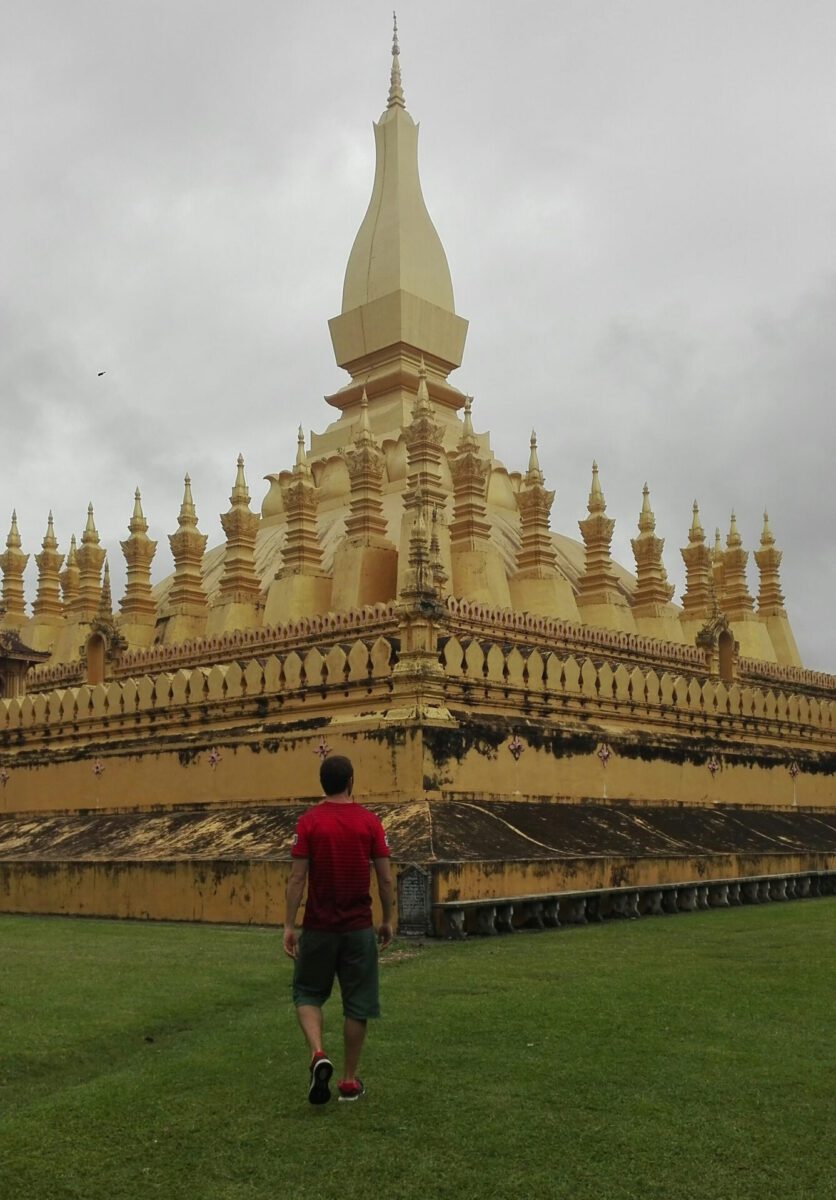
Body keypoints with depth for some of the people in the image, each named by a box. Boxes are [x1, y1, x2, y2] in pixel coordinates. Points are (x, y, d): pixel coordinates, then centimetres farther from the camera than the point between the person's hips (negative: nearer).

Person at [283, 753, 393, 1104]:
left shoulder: (309, 821, -6)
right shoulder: (369, 822, -3)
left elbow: (297, 878, -8)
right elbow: (385, 879, -1)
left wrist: (289, 925, -2)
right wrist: (387, 920, 11)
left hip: (319, 927, -1)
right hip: (359, 928, 1)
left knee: (308, 993, 17)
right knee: (357, 1003, 12)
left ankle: (318, 1054, -6)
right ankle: (349, 1081, 19)